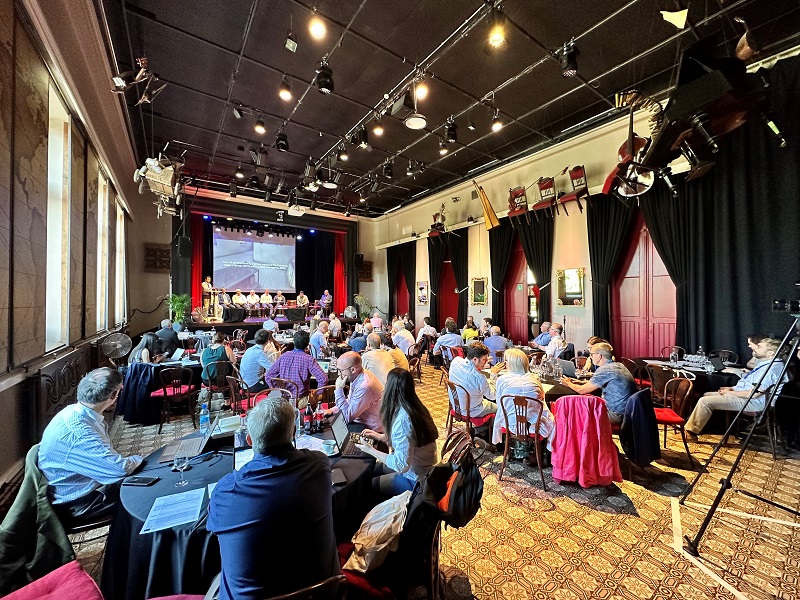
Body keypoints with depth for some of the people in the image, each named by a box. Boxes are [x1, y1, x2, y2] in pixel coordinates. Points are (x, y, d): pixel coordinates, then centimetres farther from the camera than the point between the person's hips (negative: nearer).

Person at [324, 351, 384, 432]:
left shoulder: (365, 387, -31)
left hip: (371, 430, -8)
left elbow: (348, 417, -24)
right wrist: (332, 410, 2)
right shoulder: (356, 377, -2)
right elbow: (349, 402, 16)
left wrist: (339, 389, -23)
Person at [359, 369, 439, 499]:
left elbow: (402, 464, -28)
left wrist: (370, 450, -18)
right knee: (371, 468, 16)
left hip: (416, 481, -7)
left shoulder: (402, 419, -31)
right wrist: (380, 436, 9)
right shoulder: (416, 408, -5)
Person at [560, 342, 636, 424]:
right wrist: (583, 382, 13)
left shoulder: (604, 370, -21)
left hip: (617, 415, -8)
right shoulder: (618, 365, 5)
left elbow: (581, 390, -13)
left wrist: (568, 384, 5)